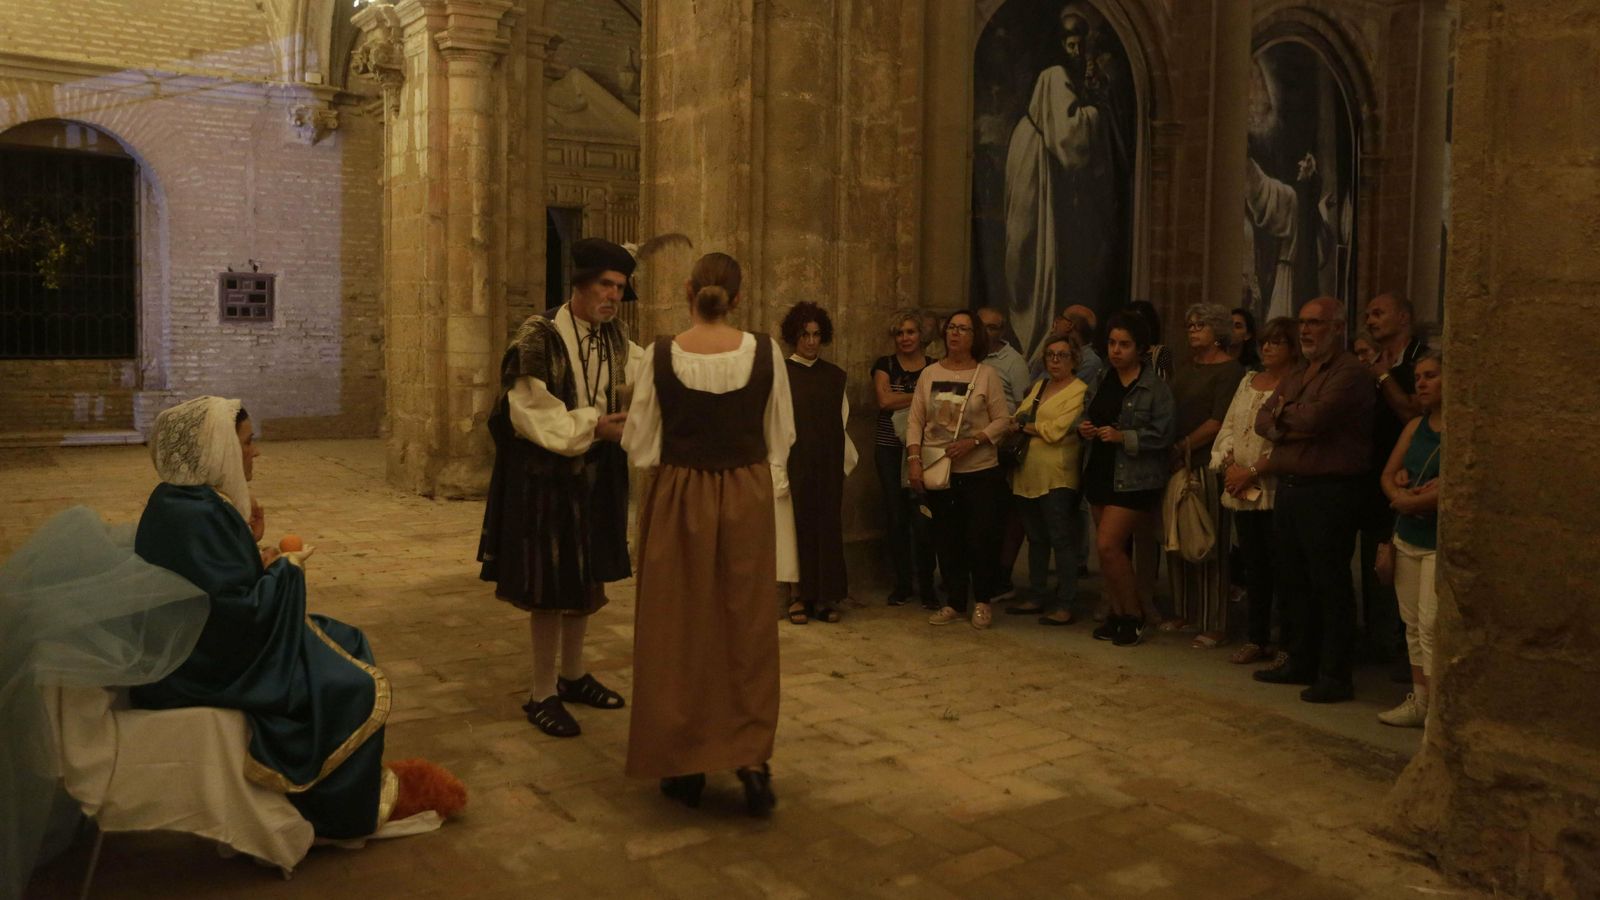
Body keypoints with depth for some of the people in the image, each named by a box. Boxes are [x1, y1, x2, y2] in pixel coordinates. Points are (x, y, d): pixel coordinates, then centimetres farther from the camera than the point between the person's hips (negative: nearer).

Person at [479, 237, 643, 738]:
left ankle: (573, 676, 32)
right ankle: (541, 695, 12)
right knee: (549, 583, -1)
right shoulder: (539, 337, -15)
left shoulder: (615, 339, 5)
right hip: (545, 473, -7)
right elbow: (530, 412, -17)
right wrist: (592, 426, -20)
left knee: (587, 576, 15)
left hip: (596, 473, 7)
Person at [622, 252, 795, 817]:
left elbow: (639, 447, -6)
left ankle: (684, 767, 20)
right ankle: (752, 759, 8)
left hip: (678, 498, -1)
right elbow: (780, 437, 1)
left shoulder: (662, 355, -10)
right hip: (748, 497, 1)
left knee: (678, 628, 11)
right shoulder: (765, 352, -8)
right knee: (746, 627, 13)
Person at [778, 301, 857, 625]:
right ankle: (801, 596, 8)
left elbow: (842, 421, 13)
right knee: (798, 525, -1)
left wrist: (846, 460, 9)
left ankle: (826, 597, 12)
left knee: (828, 526, 4)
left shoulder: (835, 376, 10)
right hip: (795, 462, -3)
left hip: (828, 465, 3)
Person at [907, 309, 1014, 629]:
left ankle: (982, 601, 19)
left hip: (980, 471, -3)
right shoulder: (929, 374, 6)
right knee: (947, 540, 9)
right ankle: (955, 602, 23)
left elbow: (1002, 420, -3)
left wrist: (972, 442, -16)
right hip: (938, 472, 3)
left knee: (980, 539, -1)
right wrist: (914, 460, -4)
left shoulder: (986, 374, -2)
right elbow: (915, 422, 6)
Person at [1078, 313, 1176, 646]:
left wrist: (1123, 437, -22)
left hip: (1134, 479, -7)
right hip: (1100, 474, 7)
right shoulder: (1100, 382, 12)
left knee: (1108, 545, -12)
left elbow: (1162, 435, -14)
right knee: (1114, 548, 11)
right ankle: (1117, 613, 23)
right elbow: (1087, 419, 19)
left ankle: (1135, 615, 4)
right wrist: (1084, 430, -3)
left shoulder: (1155, 387, -8)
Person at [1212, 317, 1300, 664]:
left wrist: (1252, 471, -16)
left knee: (1281, 566, -2)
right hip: (1241, 490, 6)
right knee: (1254, 566, 11)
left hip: (1276, 489, -6)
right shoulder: (1248, 381, 17)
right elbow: (1228, 427, 13)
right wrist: (1229, 465, -3)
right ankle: (1256, 639, 20)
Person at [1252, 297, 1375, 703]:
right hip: (1289, 487, 9)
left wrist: (1283, 414, -3)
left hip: (1329, 491, -9)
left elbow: (1315, 416, -23)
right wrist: (1292, 423, -11)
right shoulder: (1297, 376, 18)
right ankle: (1301, 662, 27)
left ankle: (1335, 675, 6)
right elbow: (1263, 421, 10)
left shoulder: (1350, 373, -11)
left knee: (1330, 586, -2)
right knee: (1293, 582, 15)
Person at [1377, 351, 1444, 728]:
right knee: (1412, 624, 10)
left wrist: (1408, 500, -8)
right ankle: (1419, 702, 18)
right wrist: (1399, 486, -7)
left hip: (1442, 541, -7)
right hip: (1408, 537, 7)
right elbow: (1388, 475, 16)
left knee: (1431, 627, -9)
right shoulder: (1415, 426, 12)